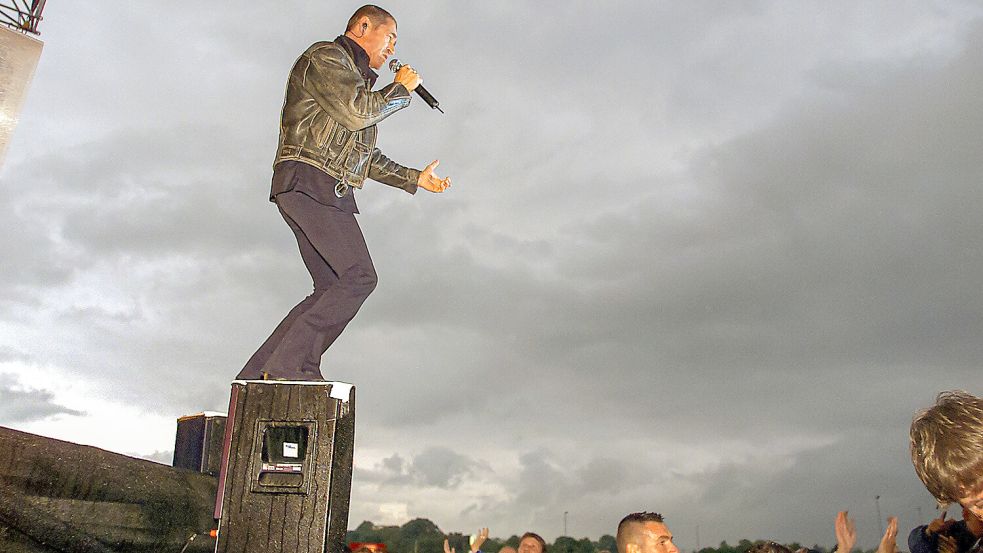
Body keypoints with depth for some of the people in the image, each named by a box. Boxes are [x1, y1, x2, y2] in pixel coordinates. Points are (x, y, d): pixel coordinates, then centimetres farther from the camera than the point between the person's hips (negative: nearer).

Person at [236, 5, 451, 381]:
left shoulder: (357, 79, 30)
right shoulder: (324, 57, 0)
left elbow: (365, 157, 33)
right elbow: (358, 112, -16)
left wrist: (415, 178, 32)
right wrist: (401, 88, 0)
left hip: (329, 194, 10)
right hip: (308, 183, -10)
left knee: (332, 288, 3)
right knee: (358, 277, -17)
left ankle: (257, 376, 4)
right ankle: (291, 364, -16)